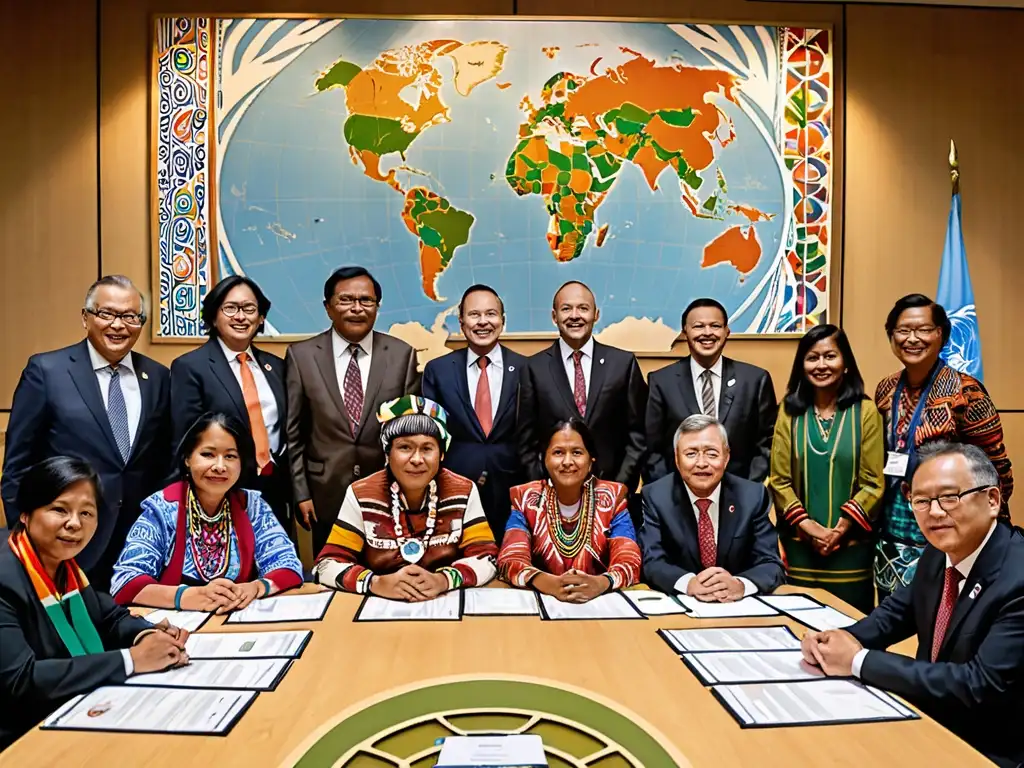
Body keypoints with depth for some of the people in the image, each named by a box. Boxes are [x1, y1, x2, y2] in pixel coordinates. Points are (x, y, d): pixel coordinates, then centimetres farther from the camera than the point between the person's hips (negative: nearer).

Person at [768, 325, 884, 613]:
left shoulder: (865, 412, -1)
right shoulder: (790, 412, 4)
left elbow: (873, 483, -4)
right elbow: (779, 480, 1)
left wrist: (840, 529, -12)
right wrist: (808, 526, -10)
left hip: (850, 545, -1)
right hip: (799, 544, 2)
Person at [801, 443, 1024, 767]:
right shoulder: (938, 553, -3)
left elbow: (981, 685, -28)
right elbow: (898, 610, 11)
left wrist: (859, 661, -24)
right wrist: (843, 639, -10)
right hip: (929, 719, 6)